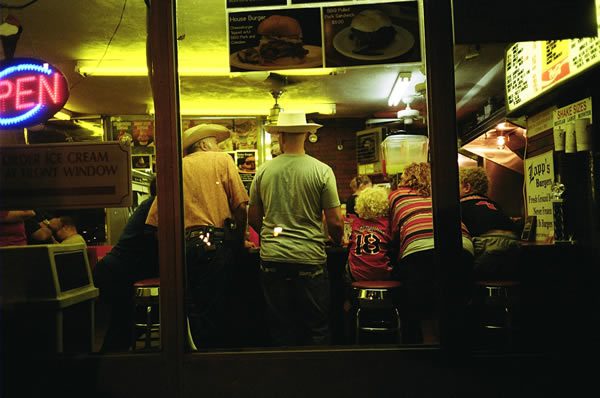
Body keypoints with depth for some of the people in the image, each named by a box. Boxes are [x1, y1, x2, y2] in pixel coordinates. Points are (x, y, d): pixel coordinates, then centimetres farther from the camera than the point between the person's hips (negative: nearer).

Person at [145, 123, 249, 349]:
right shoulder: (222, 159, 6)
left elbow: (156, 218, 7)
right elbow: (240, 205, -3)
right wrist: (239, 241, 7)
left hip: (182, 247, 3)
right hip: (217, 245, -3)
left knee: (195, 311, 12)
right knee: (216, 311, 3)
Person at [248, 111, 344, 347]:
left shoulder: (263, 171, 1)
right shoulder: (322, 170, -6)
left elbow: (253, 219, 9)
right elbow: (335, 221, -7)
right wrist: (337, 242, 14)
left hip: (272, 258, 3)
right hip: (310, 258, -2)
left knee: (280, 328, 14)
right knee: (316, 327, 12)